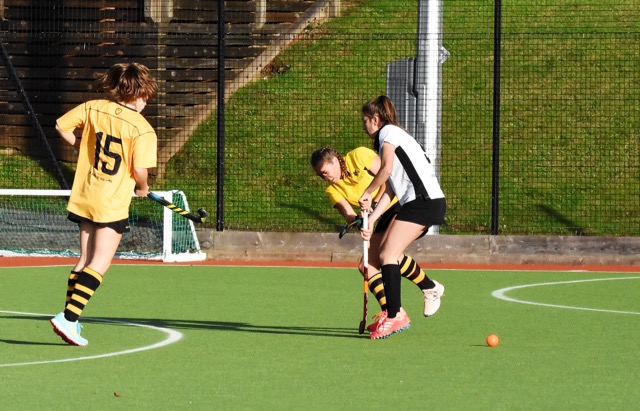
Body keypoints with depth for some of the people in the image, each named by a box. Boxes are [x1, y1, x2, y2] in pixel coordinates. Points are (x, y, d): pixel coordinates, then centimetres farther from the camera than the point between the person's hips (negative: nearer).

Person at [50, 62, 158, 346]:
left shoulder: (93, 108, 1)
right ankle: (68, 318, -17)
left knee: (85, 260, 16)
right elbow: (139, 170, -17)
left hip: (84, 198, 6)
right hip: (113, 205, -6)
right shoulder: (143, 129, -12)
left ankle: (70, 319, 14)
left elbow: (61, 126, 7)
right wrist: (142, 188, 5)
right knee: (100, 265, -4)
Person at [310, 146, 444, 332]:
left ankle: (430, 289, -7)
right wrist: (356, 221, -35)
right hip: (386, 215, 8)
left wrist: (375, 205, -24)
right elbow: (347, 212, -12)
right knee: (366, 266, -6)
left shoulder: (359, 156, -12)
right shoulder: (332, 190, 4)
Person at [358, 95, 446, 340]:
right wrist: (371, 219, 10)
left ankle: (394, 317, -15)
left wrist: (367, 194, -4)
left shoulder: (388, 132, -1)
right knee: (387, 254, 15)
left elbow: (386, 168, -19)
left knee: (387, 255, -12)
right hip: (420, 203, 10)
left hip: (424, 200, -10)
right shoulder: (395, 137, 27)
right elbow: (389, 190, 19)